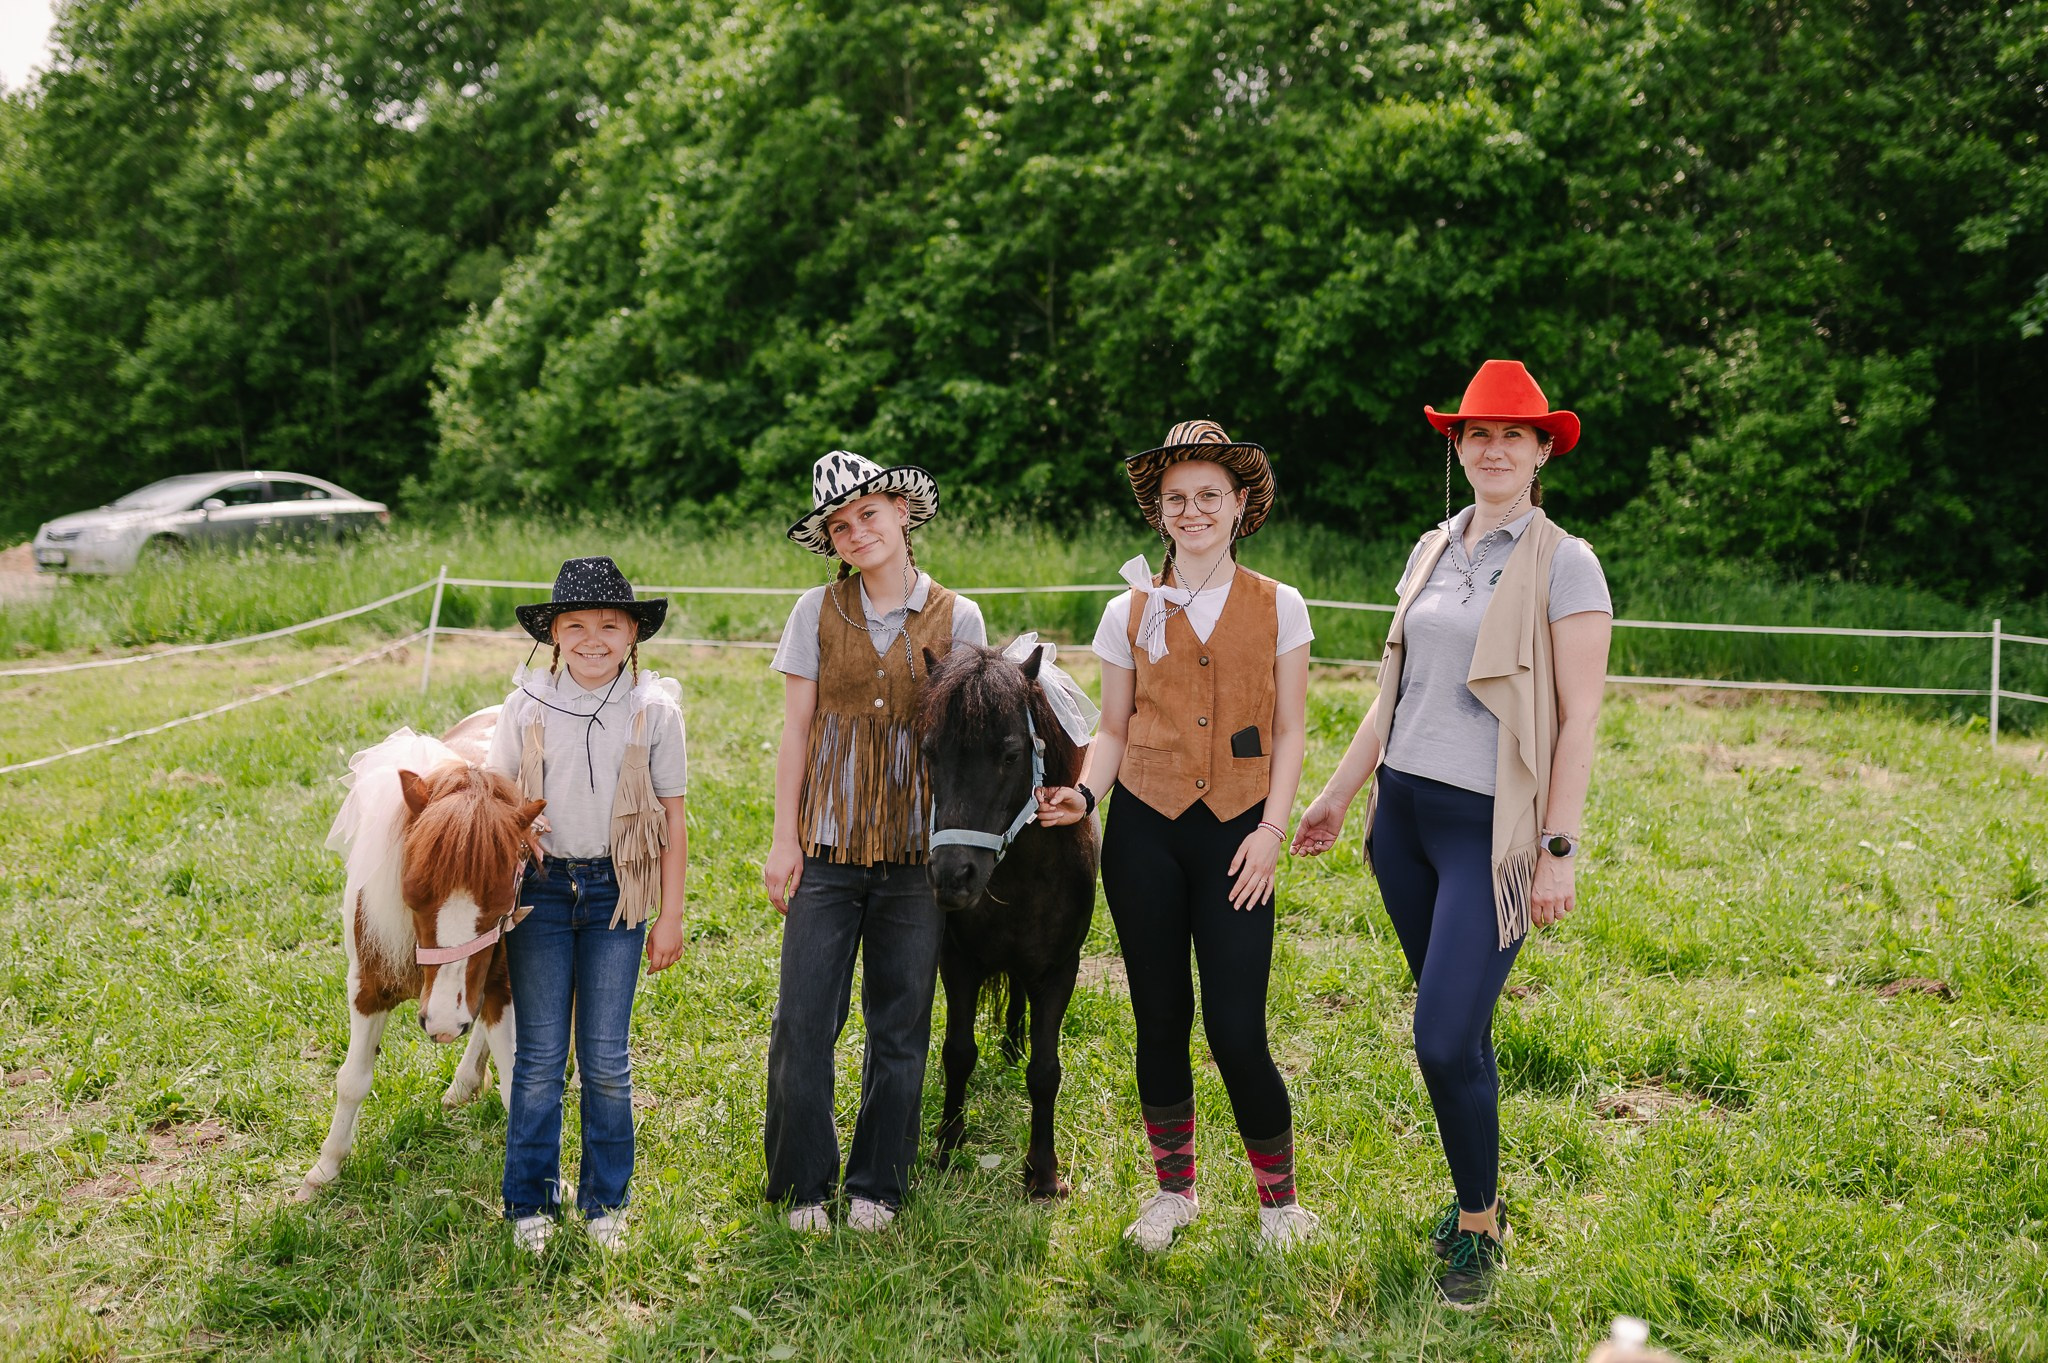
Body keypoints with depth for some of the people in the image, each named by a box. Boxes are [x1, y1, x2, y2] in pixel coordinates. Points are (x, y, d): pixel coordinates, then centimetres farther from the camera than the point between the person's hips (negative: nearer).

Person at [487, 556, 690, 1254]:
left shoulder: (655, 710, -3)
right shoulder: (527, 705, -1)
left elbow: (673, 822, 1)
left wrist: (670, 917, 0)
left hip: (616, 893, 0)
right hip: (540, 888, 1)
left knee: (605, 1059, 5)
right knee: (540, 1055, 5)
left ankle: (606, 1202, 21)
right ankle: (531, 1202, 20)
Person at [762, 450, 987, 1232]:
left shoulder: (956, 618, 2)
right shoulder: (818, 612, 4)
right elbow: (796, 731, 4)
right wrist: (784, 839, 0)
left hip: (917, 851, 0)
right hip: (828, 846, 0)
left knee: (900, 1026, 7)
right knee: (803, 1020, -1)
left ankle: (876, 1185, 22)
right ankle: (804, 1184, 16)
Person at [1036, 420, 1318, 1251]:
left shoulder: (1277, 608, 3)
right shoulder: (1130, 613, 5)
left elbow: (1289, 732, 4)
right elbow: (1113, 729, 9)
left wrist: (1272, 829, -6)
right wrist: (1084, 793, -10)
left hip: (1236, 834, -1)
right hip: (1144, 832, 2)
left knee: (1236, 1031, -6)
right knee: (1161, 1019, 9)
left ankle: (1279, 1197, 17)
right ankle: (1174, 1188, 29)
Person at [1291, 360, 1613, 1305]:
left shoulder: (1565, 566, -8)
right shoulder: (1433, 551, 11)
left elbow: (1579, 719, -10)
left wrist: (1558, 849, -13)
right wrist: (1339, 792, 17)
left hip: (1491, 829, -6)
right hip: (1403, 811, 6)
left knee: (1447, 1038, -9)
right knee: (1453, 1028, 13)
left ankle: (1479, 1226, 13)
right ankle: (1477, 1194, 30)